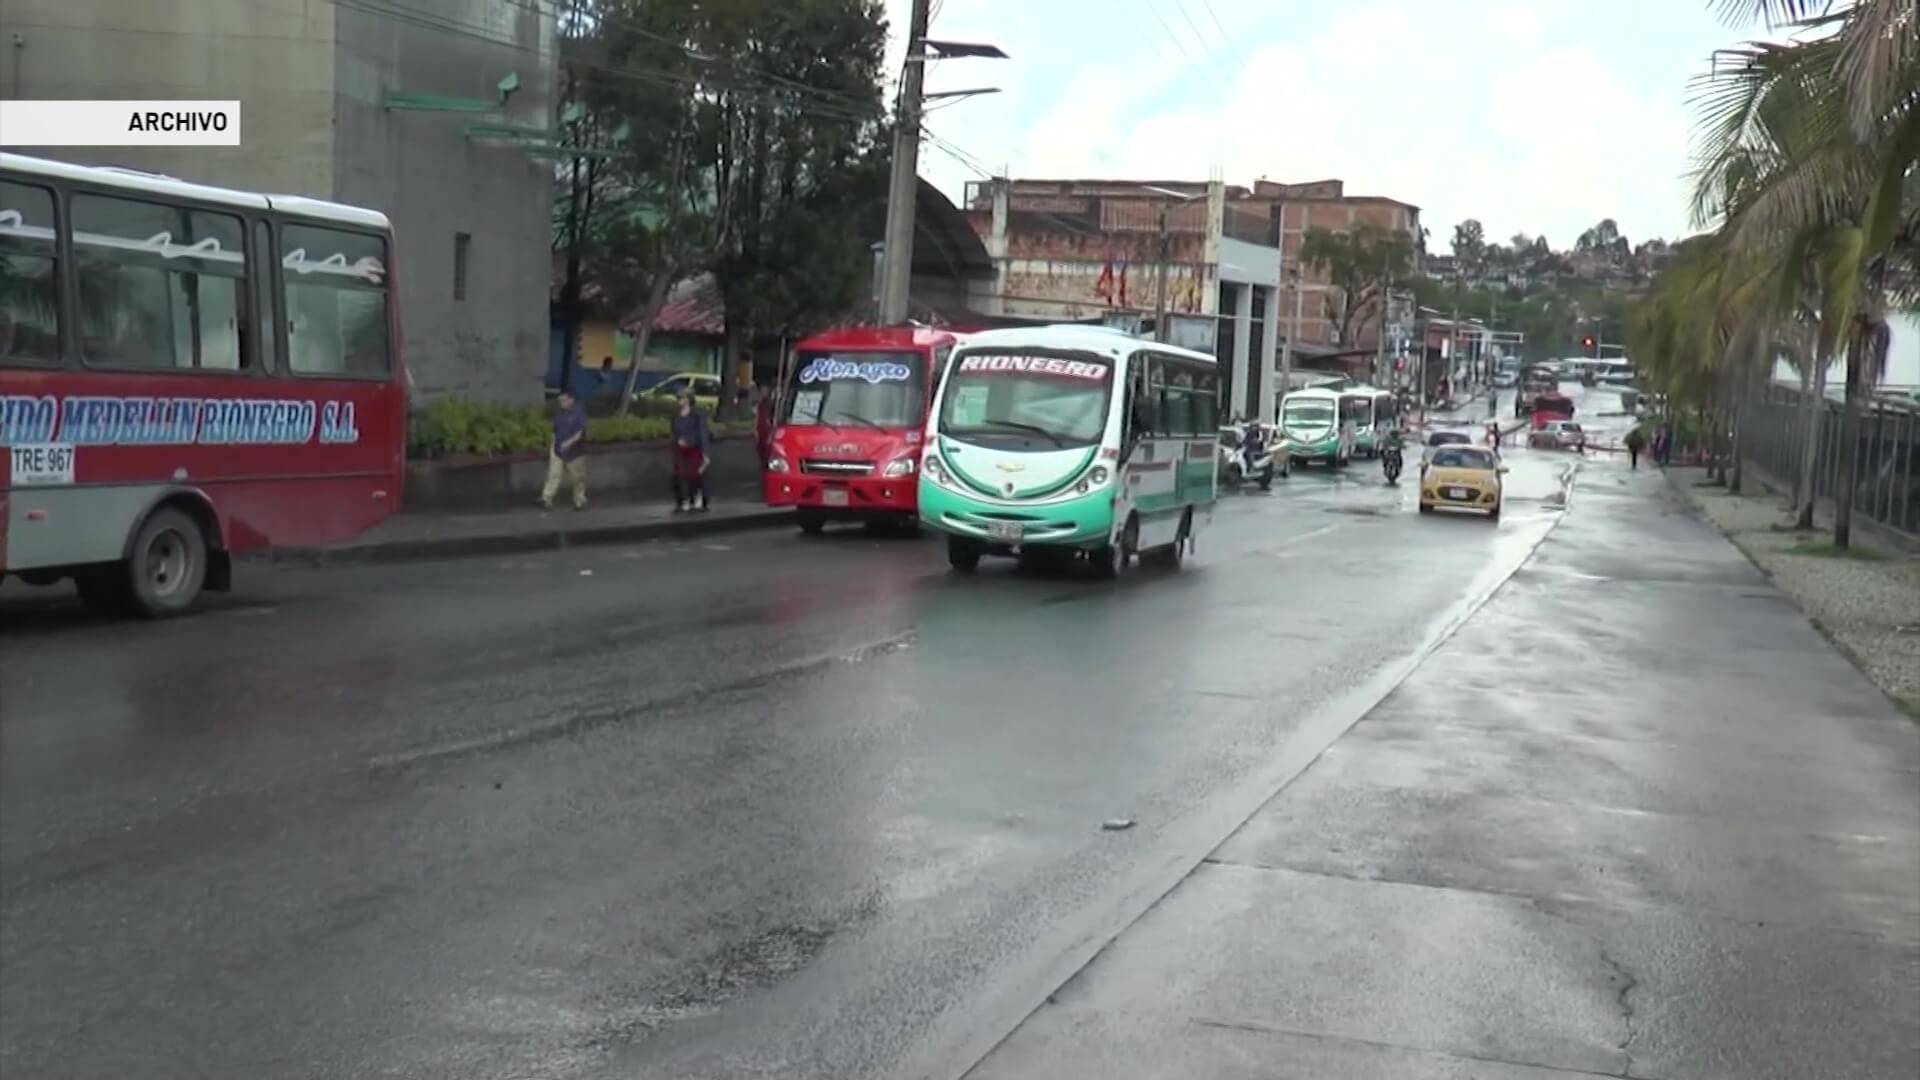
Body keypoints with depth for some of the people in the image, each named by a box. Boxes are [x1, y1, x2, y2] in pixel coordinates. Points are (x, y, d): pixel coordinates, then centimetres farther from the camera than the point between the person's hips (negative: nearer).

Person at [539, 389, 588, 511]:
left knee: (577, 478, 6)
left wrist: (569, 442, -33)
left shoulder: (579, 413, -11)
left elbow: (581, 432, -20)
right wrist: (552, 446, 15)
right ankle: (546, 500, -11)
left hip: (574, 452, -4)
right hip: (558, 451, 5)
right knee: (553, 474, -5)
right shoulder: (559, 414, 8)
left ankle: (580, 501, 20)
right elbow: (555, 432, 16)